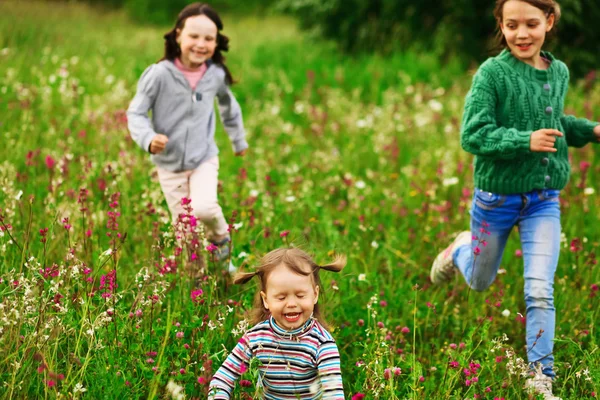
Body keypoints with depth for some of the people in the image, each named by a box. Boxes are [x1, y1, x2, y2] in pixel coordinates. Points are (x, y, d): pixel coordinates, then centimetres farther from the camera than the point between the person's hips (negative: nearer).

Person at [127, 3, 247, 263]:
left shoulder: (216, 75, -7)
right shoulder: (160, 74, -18)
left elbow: (229, 106, 14)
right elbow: (135, 113, -11)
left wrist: (239, 141, 26)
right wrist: (148, 138, -31)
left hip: (204, 159, 1)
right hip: (169, 164, -1)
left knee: (204, 208, -24)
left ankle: (221, 235, 10)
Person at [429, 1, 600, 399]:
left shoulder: (559, 73, 1)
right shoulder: (492, 73, -17)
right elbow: (473, 135, -22)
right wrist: (525, 141, -35)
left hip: (544, 201, 2)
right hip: (497, 197, -2)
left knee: (540, 291, -7)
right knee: (480, 281, 20)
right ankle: (460, 250, 54)